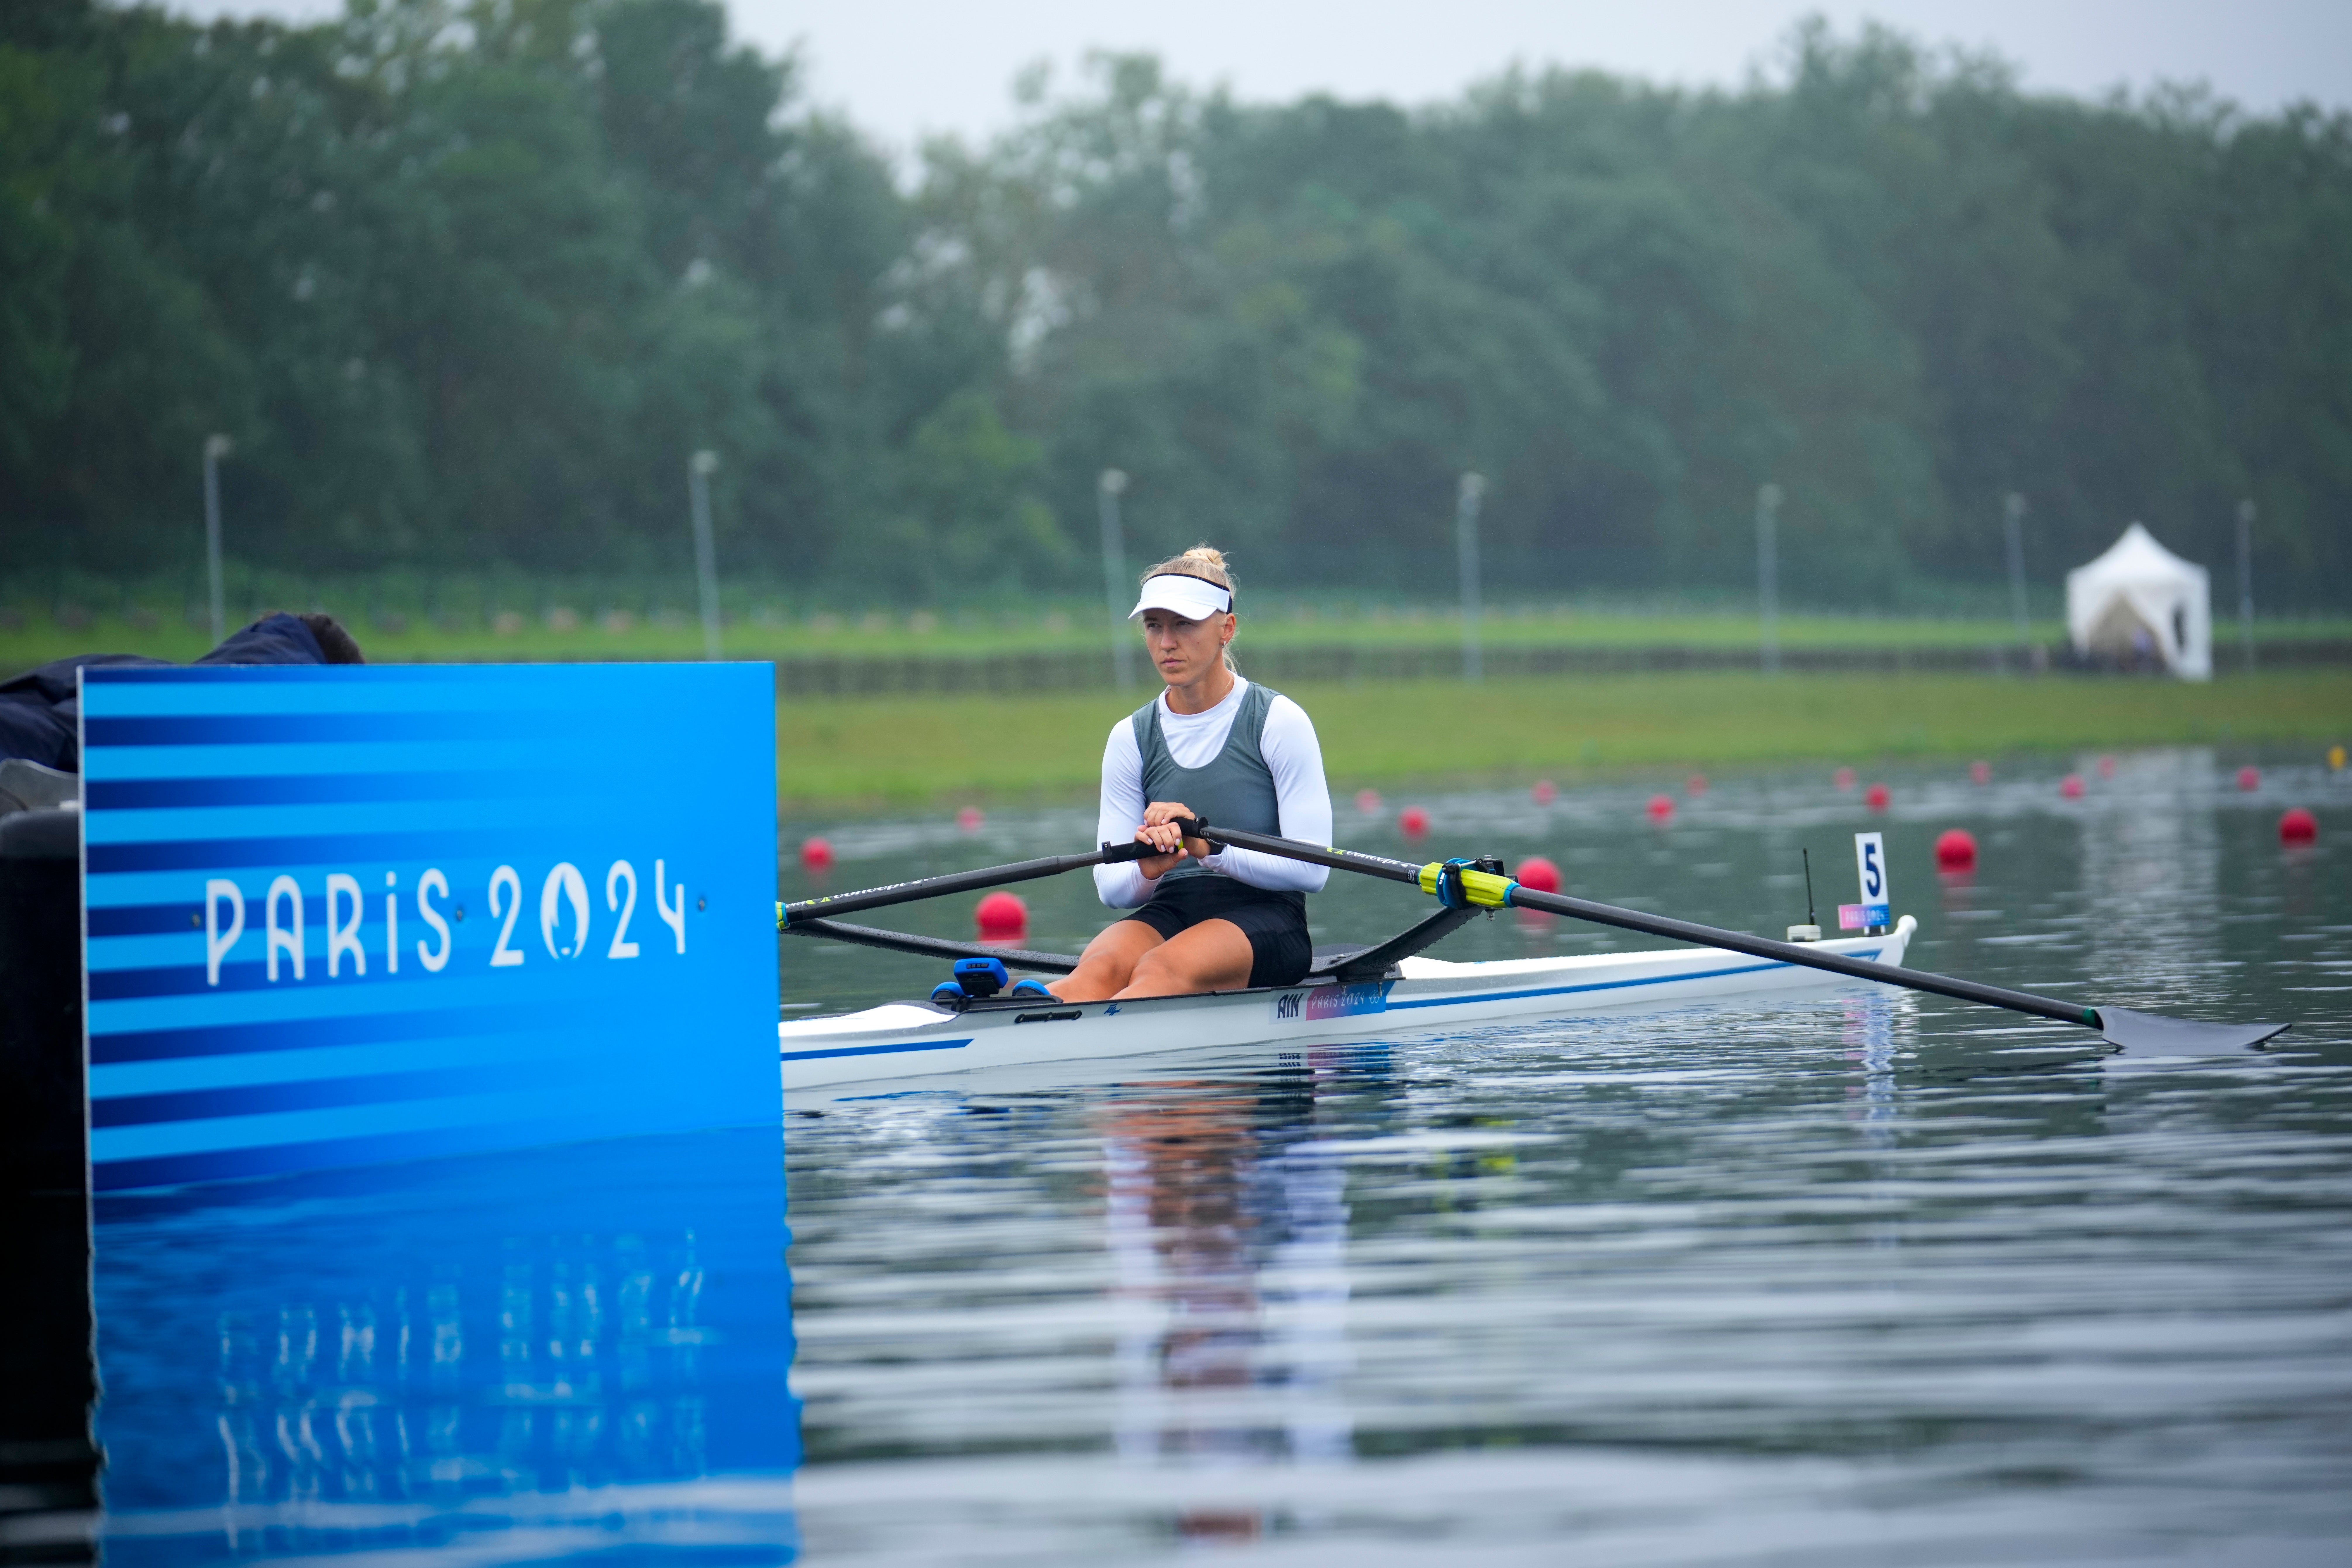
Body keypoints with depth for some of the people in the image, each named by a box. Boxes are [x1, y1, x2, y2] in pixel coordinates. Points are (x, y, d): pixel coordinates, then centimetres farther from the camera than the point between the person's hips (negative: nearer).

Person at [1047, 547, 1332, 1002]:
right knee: (1099, 968, -33)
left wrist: (1210, 848, -21)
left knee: (1161, 972, -37)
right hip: (1169, 914, 4)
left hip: (1267, 918, -3)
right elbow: (1111, 889, 7)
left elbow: (1311, 870, -7)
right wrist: (1145, 871, -18)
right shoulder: (1131, 738, 10)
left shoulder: (1279, 721, -1)